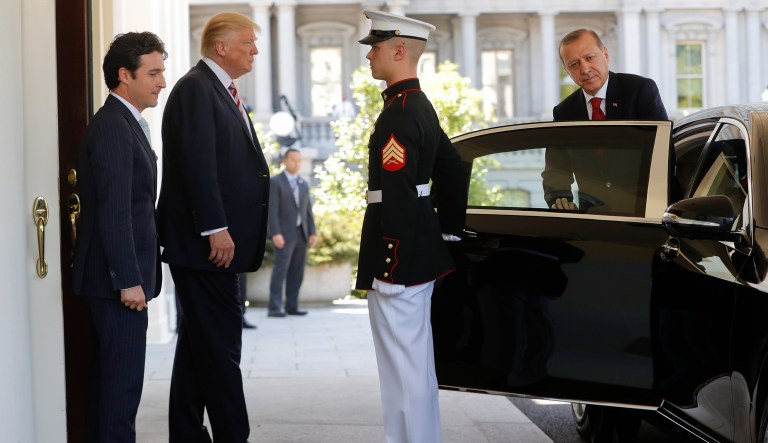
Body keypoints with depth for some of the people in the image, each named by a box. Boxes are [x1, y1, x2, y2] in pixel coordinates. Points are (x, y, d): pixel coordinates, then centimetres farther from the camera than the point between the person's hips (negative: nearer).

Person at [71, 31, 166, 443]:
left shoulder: (125, 124, 17)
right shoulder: (113, 128, -16)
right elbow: (113, 212, -22)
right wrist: (129, 280, -22)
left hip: (117, 277, 10)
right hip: (118, 280, -10)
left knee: (109, 375, 15)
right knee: (123, 378, -6)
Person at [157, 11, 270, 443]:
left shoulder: (222, 92, 20)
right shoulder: (196, 88, -11)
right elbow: (198, 164, -19)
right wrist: (216, 229, -23)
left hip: (220, 243, 10)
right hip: (207, 244, -10)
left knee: (200, 344, 14)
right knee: (220, 346, -7)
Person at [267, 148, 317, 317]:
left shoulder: (303, 185, 16)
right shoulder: (275, 182, -4)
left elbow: (308, 211, 15)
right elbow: (272, 210, -12)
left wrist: (312, 232, 4)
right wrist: (275, 234, -21)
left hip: (301, 234, 6)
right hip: (284, 235, -6)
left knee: (297, 272, 5)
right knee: (280, 270, -13)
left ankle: (292, 306, 9)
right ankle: (274, 308, -15)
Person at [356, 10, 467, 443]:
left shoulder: (399, 112, -17)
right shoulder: (420, 105, 14)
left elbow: (396, 195, -23)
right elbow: (454, 170, 22)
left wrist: (385, 267, -22)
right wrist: (449, 231, 24)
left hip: (400, 256, -10)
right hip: (421, 252, 10)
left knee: (404, 367, -5)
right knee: (415, 364, 16)